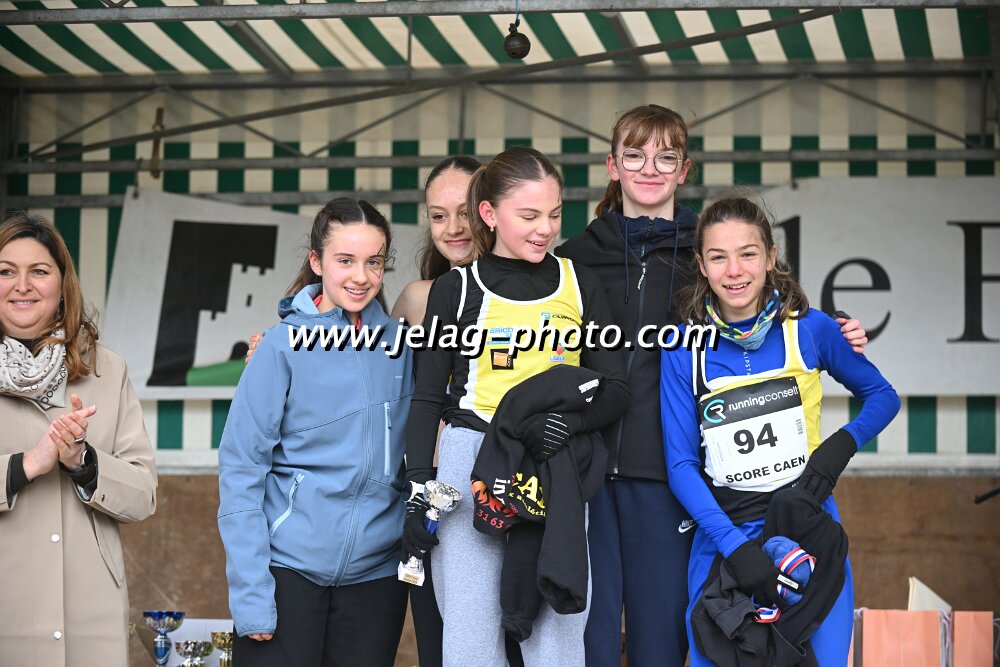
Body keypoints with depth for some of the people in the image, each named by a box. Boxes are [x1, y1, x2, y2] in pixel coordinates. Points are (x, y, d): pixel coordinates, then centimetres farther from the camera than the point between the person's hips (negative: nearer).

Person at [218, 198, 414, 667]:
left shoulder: (398, 343, 4)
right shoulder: (286, 345, -6)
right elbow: (241, 468, -9)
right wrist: (250, 592, -14)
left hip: (375, 572, 3)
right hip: (288, 569, -3)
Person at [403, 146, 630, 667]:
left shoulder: (578, 285, 9)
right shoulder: (456, 288, 5)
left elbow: (616, 389, 6)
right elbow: (427, 399, 7)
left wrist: (569, 420, -14)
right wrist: (417, 492, -2)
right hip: (471, 463, -1)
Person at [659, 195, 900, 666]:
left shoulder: (811, 330, -3)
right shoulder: (684, 349, -3)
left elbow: (881, 395, 11)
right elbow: (681, 464, -3)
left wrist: (842, 445, -10)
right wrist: (733, 543, -16)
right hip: (723, 535, 0)